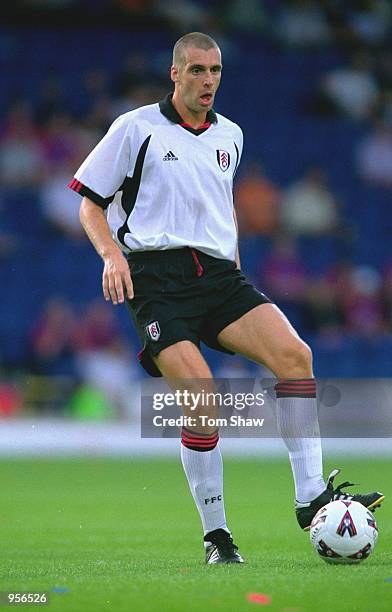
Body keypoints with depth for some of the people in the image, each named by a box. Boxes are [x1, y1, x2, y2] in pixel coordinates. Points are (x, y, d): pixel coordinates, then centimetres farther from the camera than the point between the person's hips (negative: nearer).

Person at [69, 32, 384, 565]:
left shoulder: (229, 136, 17)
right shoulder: (136, 128, 3)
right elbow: (90, 204, 6)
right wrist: (112, 254, -11)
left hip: (219, 275, 5)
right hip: (156, 276, -5)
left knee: (294, 353, -19)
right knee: (200, 395, -22)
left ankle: (311, 495, -16)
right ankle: (216, 535, -9)